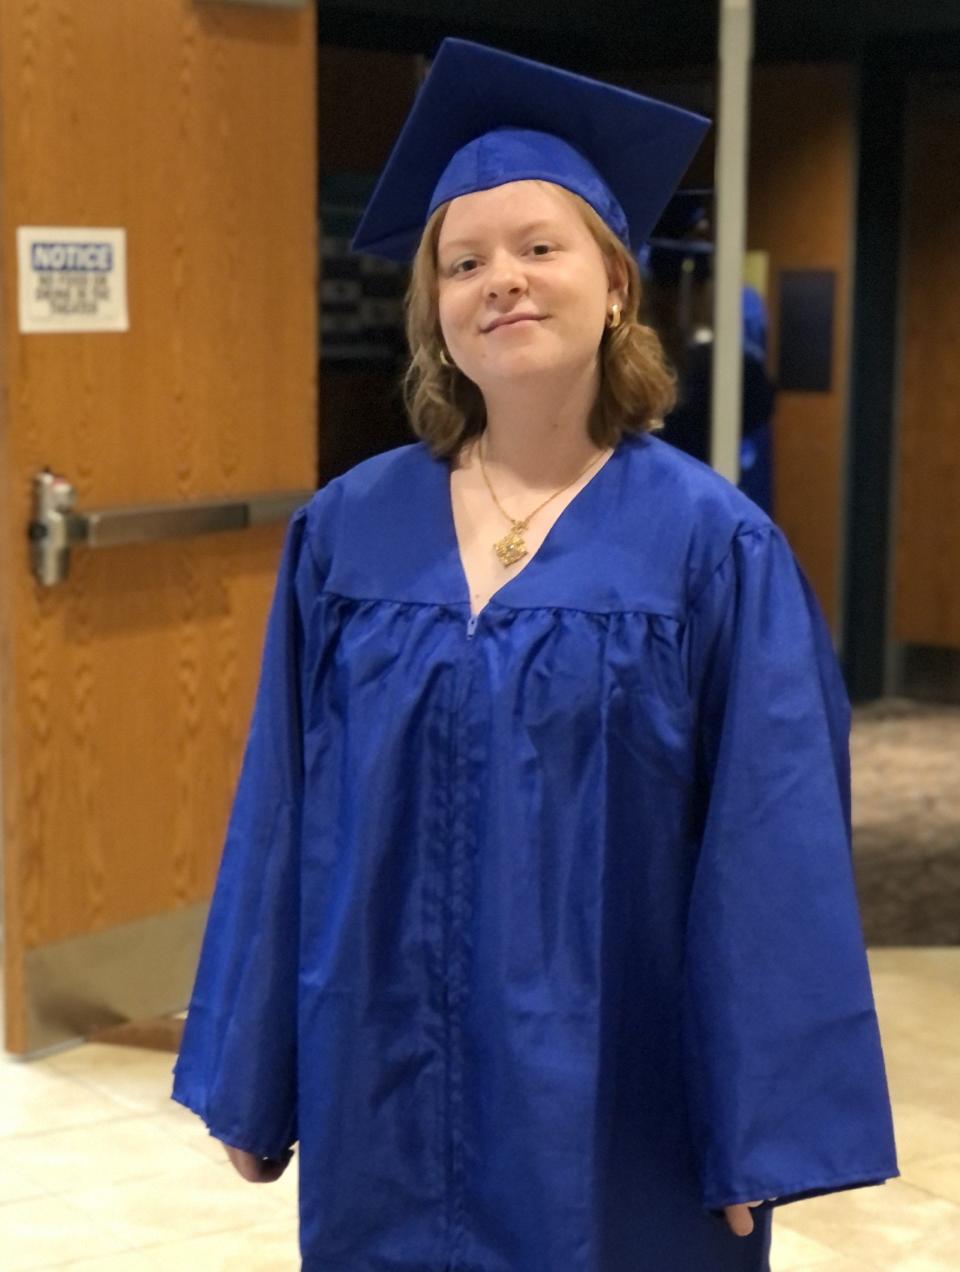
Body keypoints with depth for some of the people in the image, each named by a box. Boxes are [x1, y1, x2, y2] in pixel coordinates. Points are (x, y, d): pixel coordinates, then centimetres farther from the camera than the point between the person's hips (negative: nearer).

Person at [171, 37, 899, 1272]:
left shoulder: (713, 549, -7)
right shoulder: (347, 533, 1)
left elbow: (773, 850, -9)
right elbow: (281, 814, 4)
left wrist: (762, 1134, -11)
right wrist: (251, 1078, 4)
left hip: (617, 1095, -2)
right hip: (387, 1089, 3)